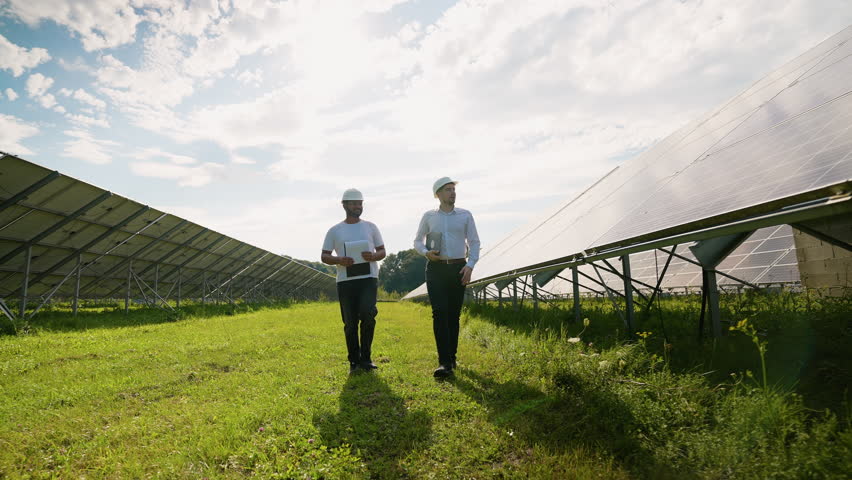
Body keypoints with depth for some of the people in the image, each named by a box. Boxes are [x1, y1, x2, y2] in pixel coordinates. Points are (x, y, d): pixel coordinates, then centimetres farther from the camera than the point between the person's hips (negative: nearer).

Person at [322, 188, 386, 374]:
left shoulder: (370, 226, 12)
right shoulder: (334, 231, 10)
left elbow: (382, 251, 12)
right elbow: (324, 256, 8)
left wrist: (373, 256, -11)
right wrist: (339, 260, -13)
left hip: (368, 278, 0)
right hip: (345, 280, 1)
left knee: (367, 313, -19)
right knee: (350, 322, 4)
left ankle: (366, 357, 0)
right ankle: (354, 361, 18)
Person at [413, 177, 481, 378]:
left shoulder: (465, 215, 7)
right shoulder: (429, 217, 7)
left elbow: (474, 242, 7)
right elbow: (417, 241, 15)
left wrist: (470, 265, -8)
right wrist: (425, 252, -7)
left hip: (458, 268, 1)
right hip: (436, 268, -1)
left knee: (454, 314, 5)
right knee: (439, 313, -11)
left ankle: (451, 356, 21)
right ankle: (444, 363, -12)